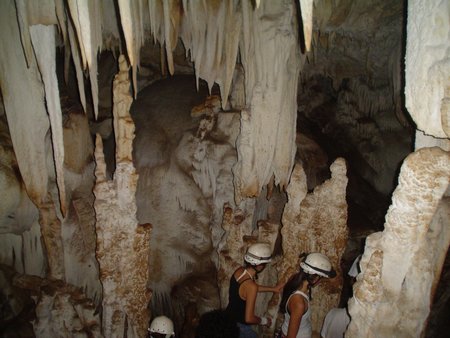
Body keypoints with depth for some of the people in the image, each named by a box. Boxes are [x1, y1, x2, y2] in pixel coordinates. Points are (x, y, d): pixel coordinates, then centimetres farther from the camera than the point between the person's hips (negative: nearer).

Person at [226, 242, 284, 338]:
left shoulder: (239, 270, -9)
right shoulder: (251, 285, -33)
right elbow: (249, 318, -30)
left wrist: (273, 288, 16)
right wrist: (264, 320, -11)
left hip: (228, 318, 8)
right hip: (238, 326, -8)